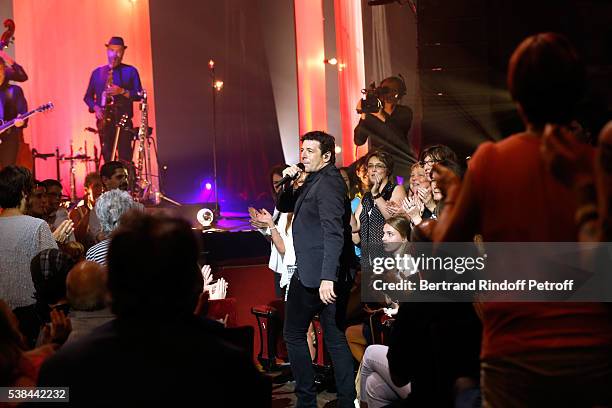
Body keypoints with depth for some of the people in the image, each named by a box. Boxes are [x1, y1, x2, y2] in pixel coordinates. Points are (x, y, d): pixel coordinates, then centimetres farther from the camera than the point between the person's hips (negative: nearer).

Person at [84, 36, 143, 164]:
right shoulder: (97, 72, 16)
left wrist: (122, 91, -13)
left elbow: (139, 95, 2)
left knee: (125, 157, -9)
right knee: (107, 157, -2)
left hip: (124, 120, -2)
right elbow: (88, 96, 17)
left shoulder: (131, 71, 8)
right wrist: (95, 107, -2)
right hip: (104, 120, 2)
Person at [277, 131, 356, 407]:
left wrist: (327, 278, -31)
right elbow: (283, 206, 24)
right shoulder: (314, 181, 16)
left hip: (315, 275, -9)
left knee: (294, 334, 3)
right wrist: (287, 182, 4)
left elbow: (333, 234, -24)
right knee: (335, 338, 8)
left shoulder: (328, 183, -15)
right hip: (327, 276, 9)